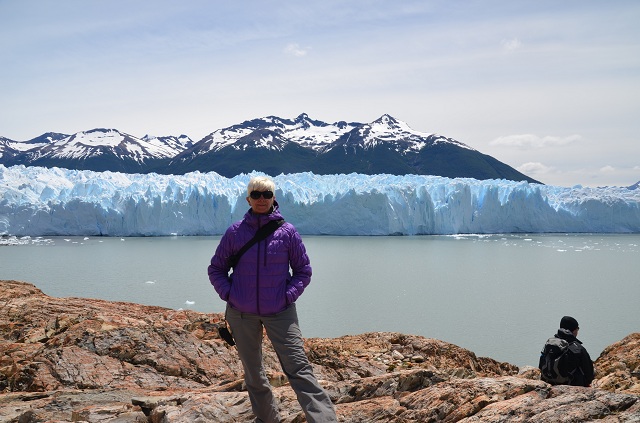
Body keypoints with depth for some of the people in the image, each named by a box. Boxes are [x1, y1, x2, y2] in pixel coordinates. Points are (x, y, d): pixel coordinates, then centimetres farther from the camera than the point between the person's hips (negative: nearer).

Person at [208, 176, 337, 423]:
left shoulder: (287, 231, -4)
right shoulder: (235, 232, -1)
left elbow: (303, 271, 5)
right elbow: (216, 269, 10)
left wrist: (289, 295, -9)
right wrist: (228, 294, -5)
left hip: (280, 312, -2)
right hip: (241, 314, 2)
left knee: (298, 368, -11)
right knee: (253, 373, 13)